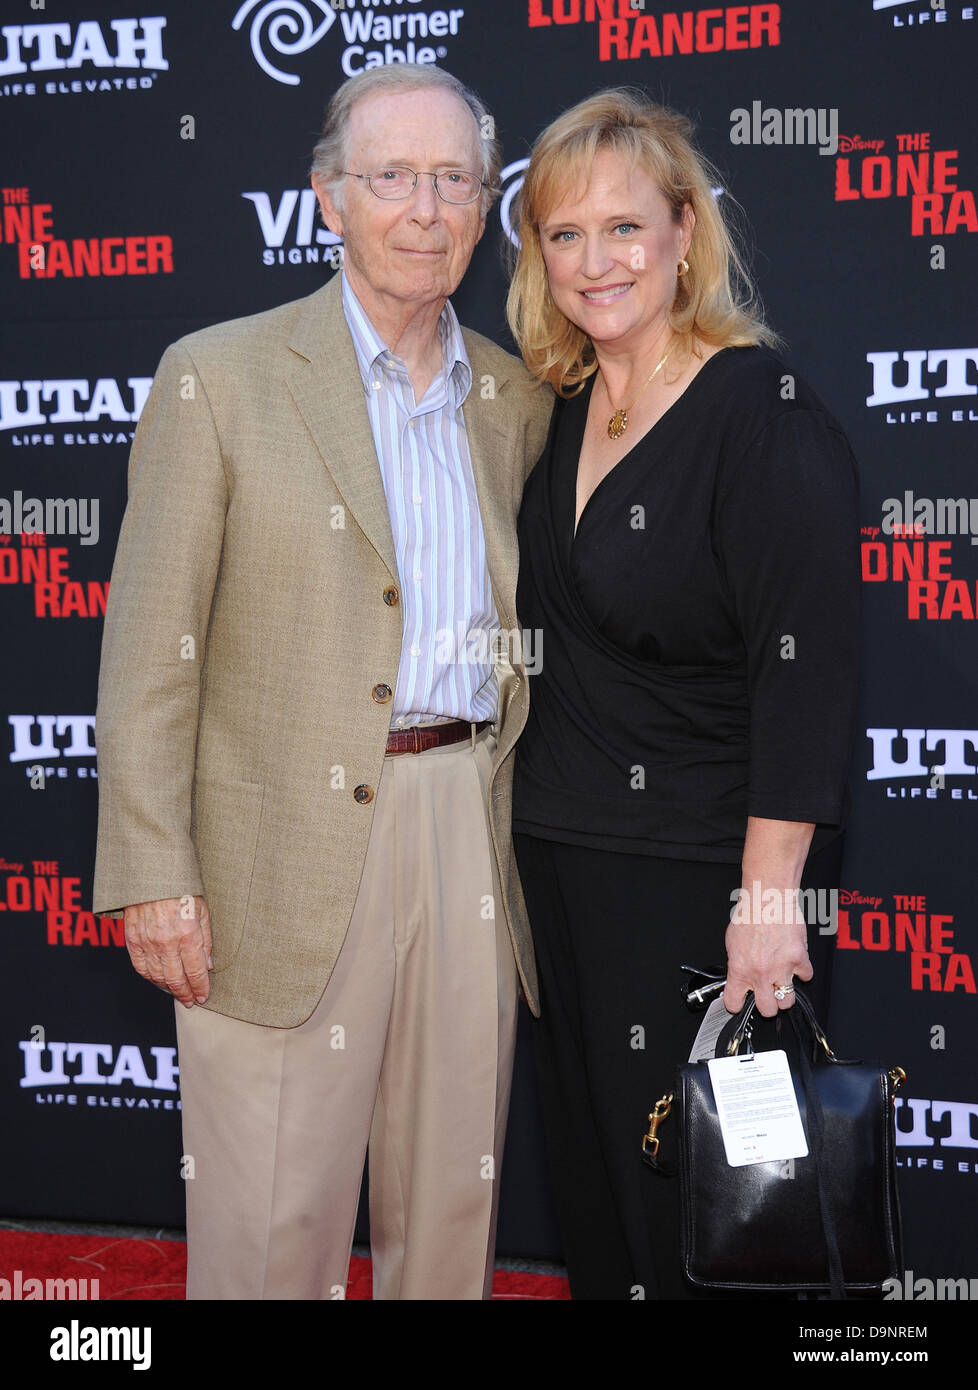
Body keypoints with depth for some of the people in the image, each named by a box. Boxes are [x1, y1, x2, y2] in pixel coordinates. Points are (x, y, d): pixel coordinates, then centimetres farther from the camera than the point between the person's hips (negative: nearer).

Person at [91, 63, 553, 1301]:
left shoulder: (516, 399, 11)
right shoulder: (219, 377, -3)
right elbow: (149, 649, -6)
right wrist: (153, 877, -11)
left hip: (468, 835, 4)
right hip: (290, 856, -4)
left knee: (451, 1204, 15)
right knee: (272, 1222, 4)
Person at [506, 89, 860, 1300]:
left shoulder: (765, 415, -16)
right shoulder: (564, 409, 7)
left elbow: (804, 673, -21)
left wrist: (770, 896, -23)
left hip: (702, 871, -7)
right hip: (565, 853, 7)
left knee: (696, 1181, 6)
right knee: (590, 1158, 19)